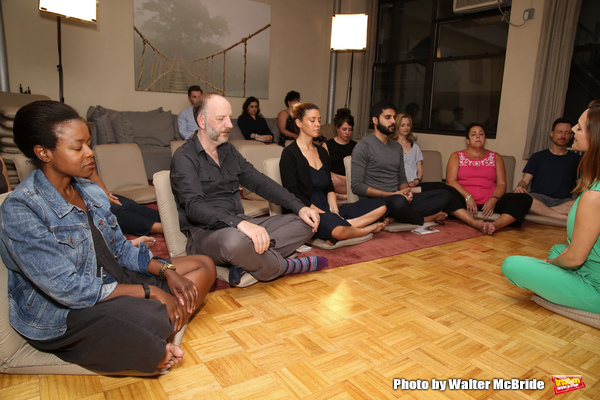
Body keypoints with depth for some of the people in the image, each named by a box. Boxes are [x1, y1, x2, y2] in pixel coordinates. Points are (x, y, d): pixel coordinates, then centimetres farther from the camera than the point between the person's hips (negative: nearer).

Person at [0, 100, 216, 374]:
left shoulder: (90, 191, 4)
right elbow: (68, 289, -24)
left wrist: (165, 270, -8)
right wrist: (149, 292, -22)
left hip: (112, 281, 8)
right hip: (61, 317, -8)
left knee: (204, 266, 2)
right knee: (152, 317, -38)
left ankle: (154, 342, -12)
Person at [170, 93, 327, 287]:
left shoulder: (229, 150, 16)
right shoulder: (184, 158, -6)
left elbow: (259, 182, 14)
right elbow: (194, 207, -21)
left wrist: (299, 207, 2)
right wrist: (239, 223, -37)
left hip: (240, 224, 7)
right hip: (206, 232, -7)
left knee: (306, 223, -3)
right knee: (236, 241, -42)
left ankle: (247, 264, -22)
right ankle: (287, 266, -11)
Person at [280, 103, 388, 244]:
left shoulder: (322, 152, 19)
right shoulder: (290, 153, -5)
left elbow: (329, 188, 16)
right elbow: (293, 194, -12)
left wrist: (335, 211, -3)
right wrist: (323, 214, -16)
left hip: (327, 211, 8)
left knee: (380, 206, -3)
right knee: (338, 229, -39)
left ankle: (345, 223, -21)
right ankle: (366, 229, -7)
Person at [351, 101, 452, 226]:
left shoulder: (397, 146, 19)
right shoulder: (363, 146, -5)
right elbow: (356, 185, -12)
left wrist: (406, 191, -3)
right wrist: (393, 194, -14)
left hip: (398, 197, 8)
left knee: (445, 195, -4)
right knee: (399, 201, -41)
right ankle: (423, 218, -7)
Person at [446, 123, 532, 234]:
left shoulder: (496, 157, 22)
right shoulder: (456, 156, 16)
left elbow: (502, 184, 11)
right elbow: (450, 181, 1)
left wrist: (493, 200, -11)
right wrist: (468, 197, -16)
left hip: (489, 202, 3)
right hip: (464, 201, -3)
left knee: (525, 199, -22)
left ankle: (496, 225, -45)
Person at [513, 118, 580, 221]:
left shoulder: (576, 159, 21)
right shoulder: (538, 157, 17)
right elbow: (525, 180, 8)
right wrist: (520, 187, -17)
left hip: (564, 201, 1)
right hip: (538, 198, -1)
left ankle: (541, 210, -32)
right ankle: (563, 217, -35)